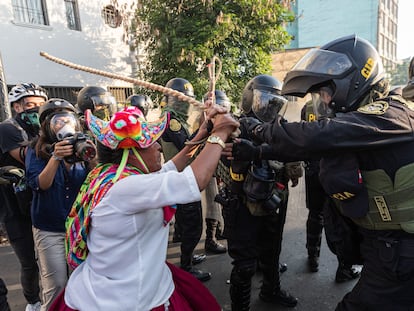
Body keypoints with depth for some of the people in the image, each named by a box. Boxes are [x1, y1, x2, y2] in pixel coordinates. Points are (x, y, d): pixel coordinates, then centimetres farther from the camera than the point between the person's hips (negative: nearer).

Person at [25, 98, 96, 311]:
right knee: (56, 287, 4)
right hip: (50, 229, -2)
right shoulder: (36, 150, -4)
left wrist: (92, 160, -24)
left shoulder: (81, 146, 1)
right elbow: (40, 185, -15)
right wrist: (56, 157, -29)